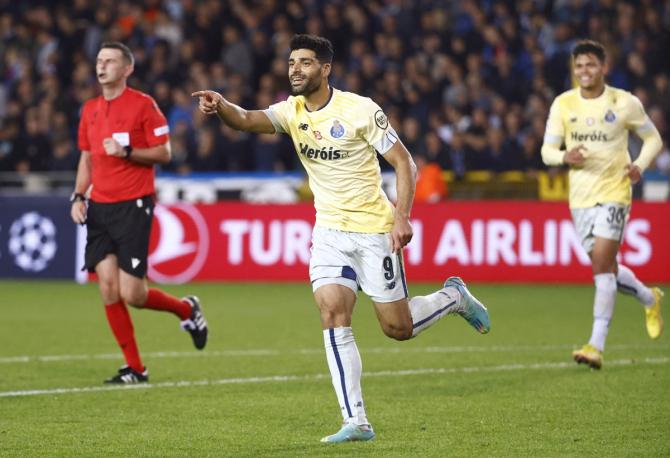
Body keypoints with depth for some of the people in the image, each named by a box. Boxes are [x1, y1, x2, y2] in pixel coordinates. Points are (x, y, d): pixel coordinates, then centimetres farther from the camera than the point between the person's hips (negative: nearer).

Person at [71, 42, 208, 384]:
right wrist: (78, 196, 8)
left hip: (133, 205, -6)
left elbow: (163, 153, -5)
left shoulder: (143, 104, -5)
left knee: (132, 294, -9)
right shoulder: (90, 109, 13)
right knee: (107, 286, -3)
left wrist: (126, 152, -18)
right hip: (99, 207, 6)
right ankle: (134, 368, 5)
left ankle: (186, 309, 21)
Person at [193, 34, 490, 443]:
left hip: (373, 229, -4)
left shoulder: (360, 110, -13)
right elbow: (247, 119, -18)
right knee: (332, 314, -14)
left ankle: (453, 297, 33)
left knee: (398, 328, 1)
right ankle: (356, 422, -12)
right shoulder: (292, 111, 0)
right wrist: (221, 106, -41)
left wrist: (402, 217, -20)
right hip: (329, 231, 4)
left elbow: (404, 162, -10)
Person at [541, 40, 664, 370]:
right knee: (605, 269, 10)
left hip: (614, 192, -4)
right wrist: (564, 156, -18)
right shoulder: (563, 104, 3)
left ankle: (596, 346, -18)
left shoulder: (624, 103, -3)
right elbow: (547, 150, 5)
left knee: (602, 264, -16)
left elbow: (653, 138, 9)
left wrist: (640, 165, -10)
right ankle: (650, 298, 41)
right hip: (580, 196, 4)